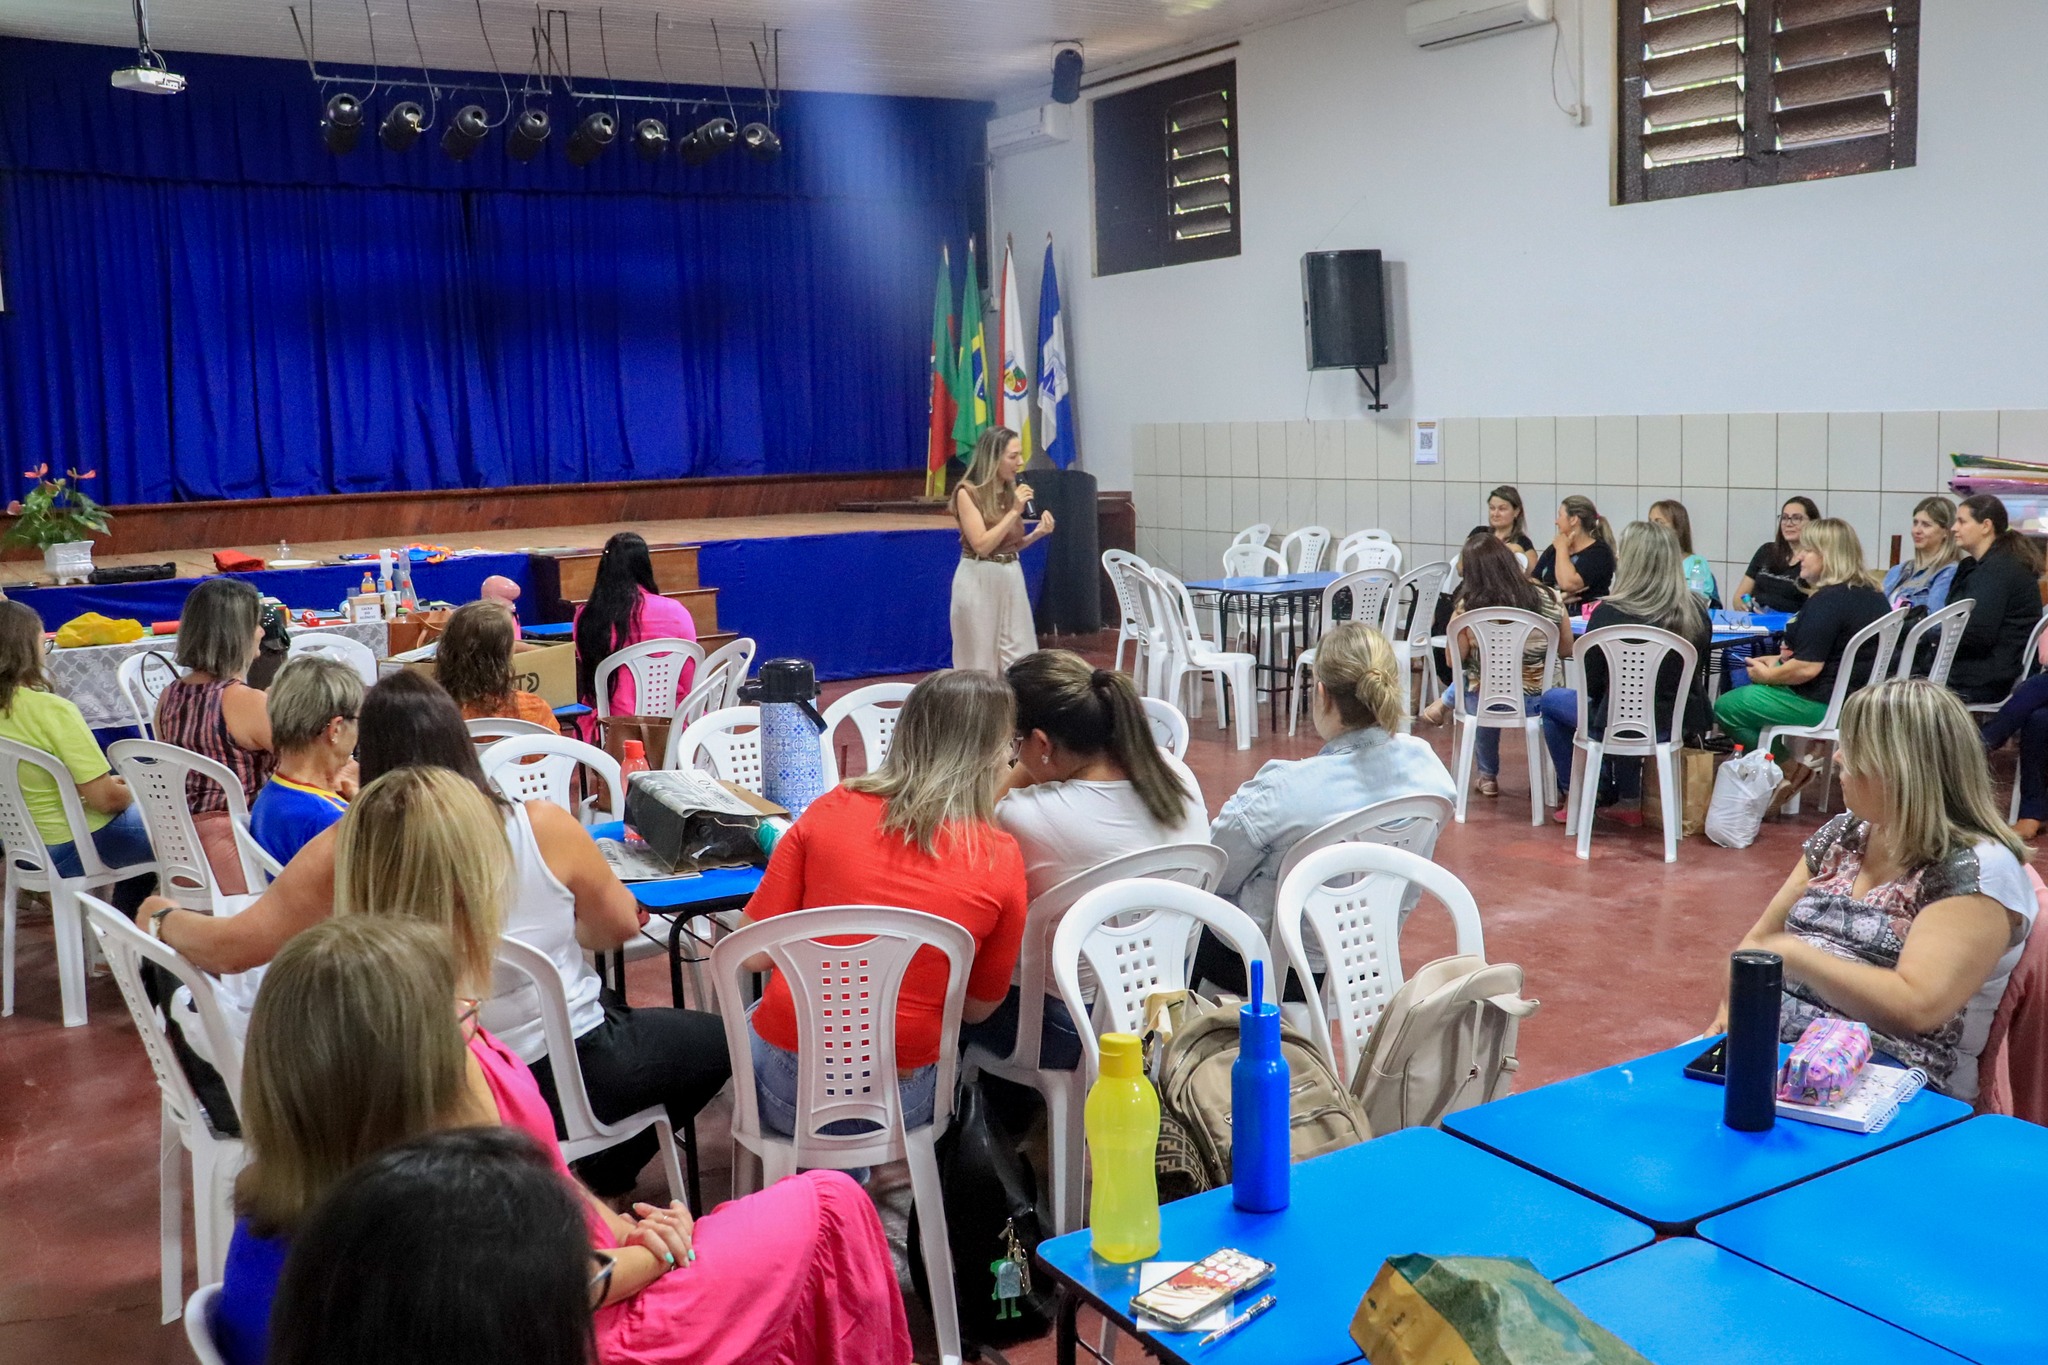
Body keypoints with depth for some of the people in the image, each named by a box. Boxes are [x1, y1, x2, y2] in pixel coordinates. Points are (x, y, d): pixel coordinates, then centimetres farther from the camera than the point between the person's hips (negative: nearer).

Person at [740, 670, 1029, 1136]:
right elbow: (978, 1008, 2)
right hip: (900, 1106, 0)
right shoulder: (1000, 858, -9)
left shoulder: (830, 810, -8)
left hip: (786, 1086, 0)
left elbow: (755, 954, -5)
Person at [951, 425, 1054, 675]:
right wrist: (1014, 511, -19)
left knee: (1019, 660, 4)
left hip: (1011, 578, 6)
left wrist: (1038, 533, -3)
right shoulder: (968, 493, -11)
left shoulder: (1010, 491, 8)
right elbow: (982, 546, -19)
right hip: (980, 581, -6)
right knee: (981, 661, 1)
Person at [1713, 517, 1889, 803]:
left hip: (1827, 704, -10)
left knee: (1725, 706, 0)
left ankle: (1788, 767, 4)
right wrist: (1789, 656, 14)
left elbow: (1808, 668, -25)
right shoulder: (1874, 595, 9)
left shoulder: (1826, 602, -21)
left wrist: (1766, 675, -8)